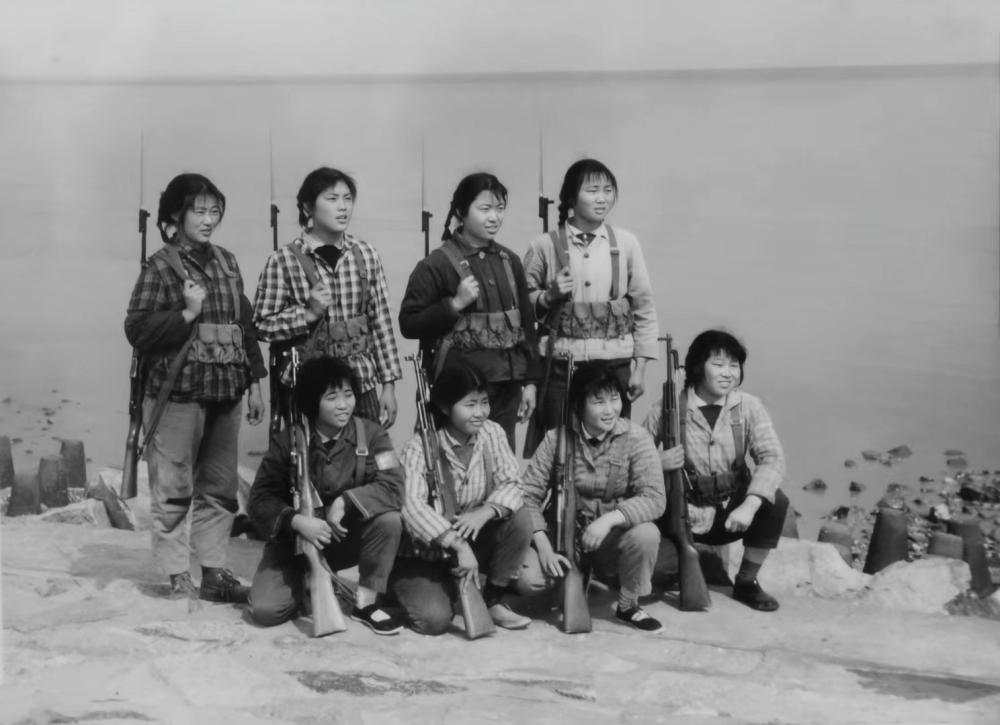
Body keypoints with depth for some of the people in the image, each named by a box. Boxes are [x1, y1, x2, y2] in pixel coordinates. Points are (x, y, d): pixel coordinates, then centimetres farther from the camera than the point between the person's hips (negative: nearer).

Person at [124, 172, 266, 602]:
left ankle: (214, 571, 20)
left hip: (225, 391, 6)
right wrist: (187, 313, -19)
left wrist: (254, 382, 13)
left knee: (220, 486, 10)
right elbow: (137, 329, -10)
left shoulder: (226, 262, 13)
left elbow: (245, 324, 16)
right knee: (174, 489, 0)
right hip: (179, 392, -6)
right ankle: (178, 578, 11)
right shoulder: (161, 267, -5)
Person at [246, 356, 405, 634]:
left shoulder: (371, 434, -10)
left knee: (389, 519, -29)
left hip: (349, 537, 1)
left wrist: (345, 501, -31)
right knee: (265, 609, -20)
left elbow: (393, 486, -21)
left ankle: (366, 601, -9)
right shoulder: (287, 442, -10)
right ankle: (305, 586, 17)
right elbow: (260, 498, -10)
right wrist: (296, 521, -28)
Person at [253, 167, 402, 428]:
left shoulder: (366, 254, 4)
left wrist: (388, 384, 3)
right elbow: (262, 325, -2)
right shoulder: (283, 260, -6)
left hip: (363, 383, 3)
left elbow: (380, 320, 5)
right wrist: (308, 312, -17)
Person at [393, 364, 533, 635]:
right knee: (434, 620, -24)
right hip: (423, 554, -4)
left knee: (519, 518, -21)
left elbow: (511, 484, -10)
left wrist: (484, 512, -32)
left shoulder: (492, 434, -5)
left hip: (472, 541, 4)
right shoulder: (419, 447, -19)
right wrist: (458, 545, -38)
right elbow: (412, 506, -30)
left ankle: (493, 600, -2)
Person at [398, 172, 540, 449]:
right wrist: (454, 304, -17)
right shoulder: (437, 264, -5)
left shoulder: (509, 261, 10)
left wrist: (530, 381, 11)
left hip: (506, 387, 5)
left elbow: (526, 323, 15)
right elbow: (408, 324, -6)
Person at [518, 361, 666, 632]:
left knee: (646, 535, -33)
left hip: (612, 539, -1)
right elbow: (529, 495, -8)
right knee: (527, 577, -26)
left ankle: (628, 606, -3)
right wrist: (543, 546, -21)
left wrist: (609, 519, -35)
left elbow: (655, 498, -21)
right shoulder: (557, 438, -7)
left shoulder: (636, 438, -11)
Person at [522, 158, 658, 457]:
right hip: (559, 364, -1)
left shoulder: (625, 243, 4)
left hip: (614, 364, 1)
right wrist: (549, 296, -10)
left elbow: (644, 308, 6)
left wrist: (641, 366, 3)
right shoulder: (544, 246, 1)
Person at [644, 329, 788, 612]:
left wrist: (750, 505, -33)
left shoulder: (748, 406, -6)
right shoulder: (668, 409, -10)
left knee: (775, 501, -26)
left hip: (733, 514, 2)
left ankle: (746, 581, -2)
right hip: (686, 517, -2)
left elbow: (772, 457, -18)